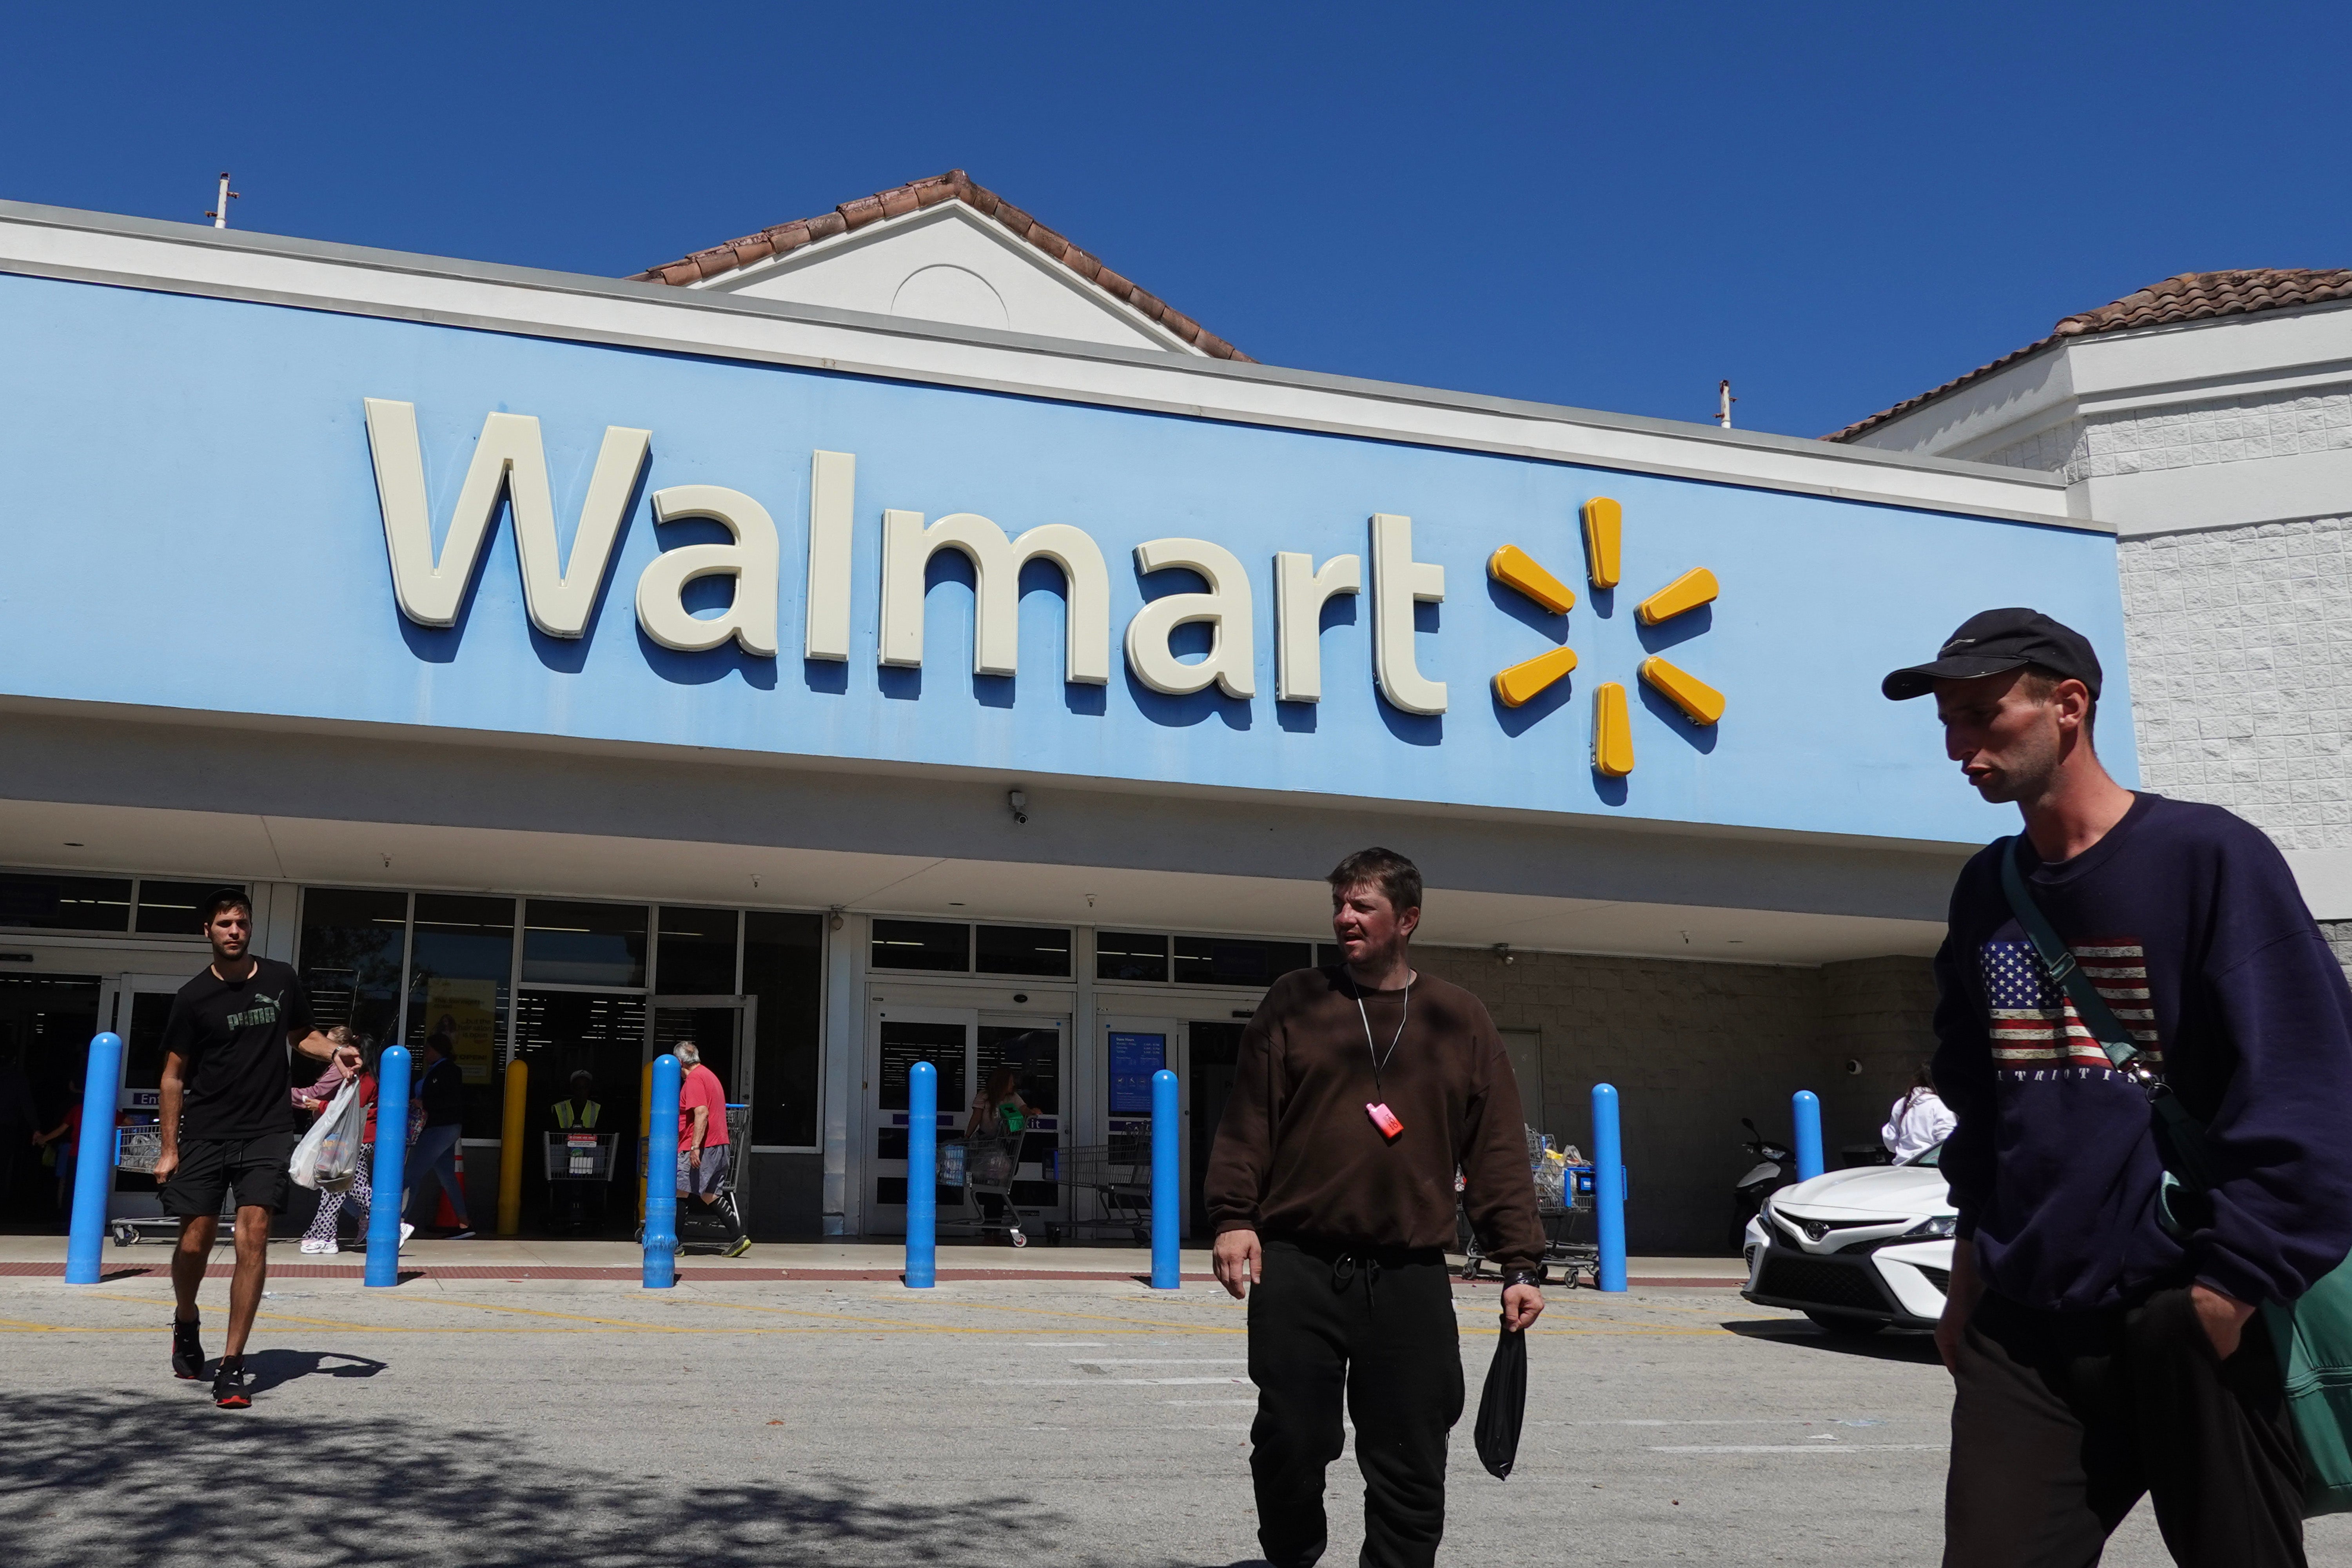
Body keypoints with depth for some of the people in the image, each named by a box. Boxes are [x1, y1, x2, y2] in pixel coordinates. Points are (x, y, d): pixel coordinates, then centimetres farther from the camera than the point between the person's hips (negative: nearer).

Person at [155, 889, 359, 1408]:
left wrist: (334, 1051, -1)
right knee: (194, 1242, 3)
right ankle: (186, 1322, 37)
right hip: (205, 1133, 0)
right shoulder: (194, 997, -2)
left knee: (252, 1238, -11)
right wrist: (168, 1149, 0)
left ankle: (232, 1366, -6)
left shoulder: (280, 980, 3)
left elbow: (301, 1034, 21)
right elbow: (174, 1076, 2)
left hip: (267, 1131, 0)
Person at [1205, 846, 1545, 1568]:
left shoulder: (1460, 1019, 9)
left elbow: (1498, 1153, 7)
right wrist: (1233, 1217, -10)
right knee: (1291, 1443, 2)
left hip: (1411, 1280, 1)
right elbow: (1247, 1120, 3)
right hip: (1296, 1269, 0)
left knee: (1411, 1466, 3)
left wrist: (1519, 1265, 1)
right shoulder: (1294, 1002, 7)